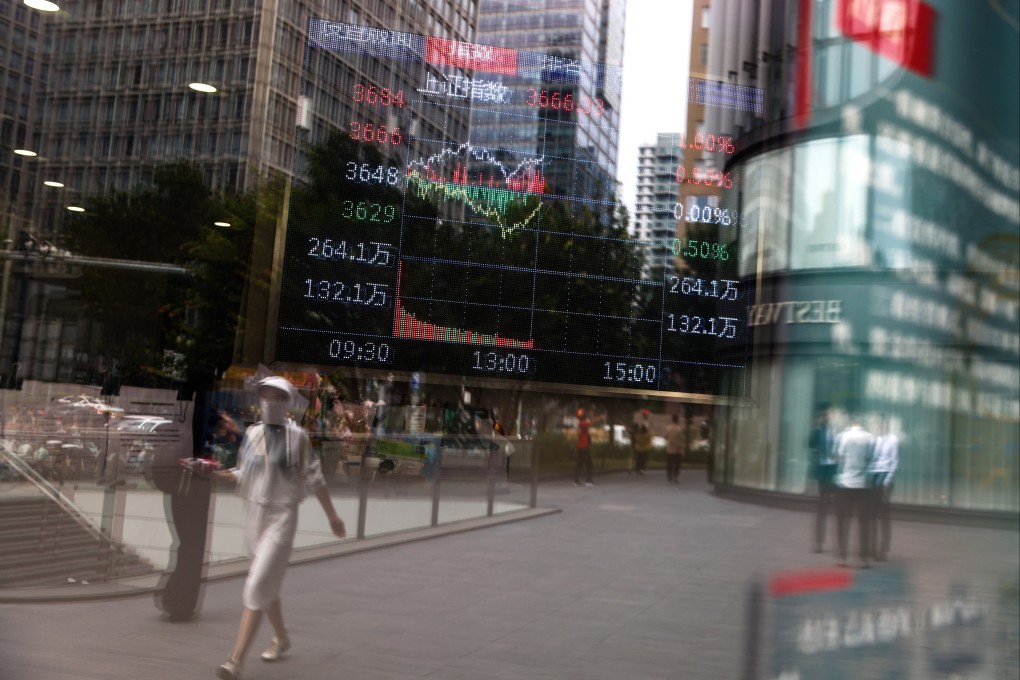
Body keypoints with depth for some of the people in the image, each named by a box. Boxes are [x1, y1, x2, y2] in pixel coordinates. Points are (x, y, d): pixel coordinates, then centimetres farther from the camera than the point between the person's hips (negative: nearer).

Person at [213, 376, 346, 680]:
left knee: (257, 587, -13)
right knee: (267, 584, 20)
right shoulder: (252, 433, 3)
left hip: (281, 518, -6)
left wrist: (332, 515, 1)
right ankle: (281, 637, 42)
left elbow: (314, 479, -4)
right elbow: (243, 475, 11)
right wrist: (216, 473, -6)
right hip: (253, 515, 6)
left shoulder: (296, 436, -10)